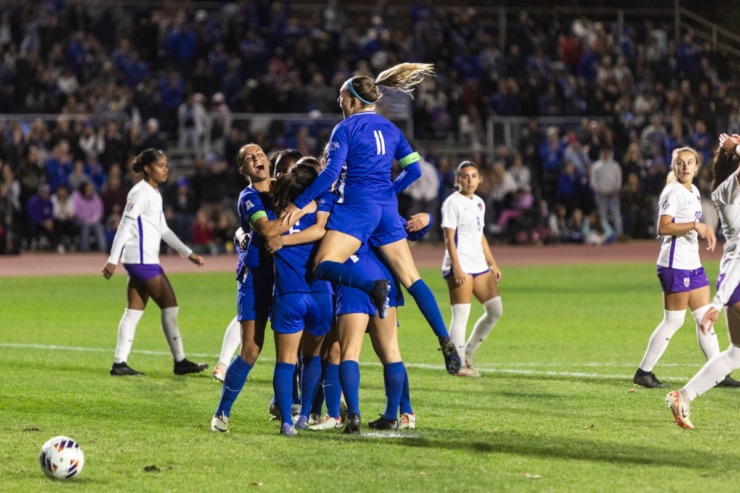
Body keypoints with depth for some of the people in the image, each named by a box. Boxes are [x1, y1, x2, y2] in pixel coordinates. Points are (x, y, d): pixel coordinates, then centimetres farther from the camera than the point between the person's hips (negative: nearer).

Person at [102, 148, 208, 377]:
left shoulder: (154, 194, 18)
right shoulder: (141, 193, -12)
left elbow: (163, 229, 23)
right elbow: (124, 227, -16)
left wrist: (188, 253, 20)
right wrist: (113, 260, -21)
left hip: (145, 260, 10)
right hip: (141, 258, -10)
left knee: (134, 310, 6)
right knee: (170, 306, -5)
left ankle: (119, 362, 4)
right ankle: (180, 361, 1)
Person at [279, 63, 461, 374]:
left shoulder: (346, 128, -2)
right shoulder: (390, 129, 15)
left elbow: (330, 173, -12)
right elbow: (413, 169, 14)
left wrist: (298, 204, -9)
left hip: (357, 206, -6)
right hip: (387, 208, 6)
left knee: (324, 266, -13)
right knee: (411, 277, 7)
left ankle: (373, 286, -42)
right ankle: (446, 341, -3)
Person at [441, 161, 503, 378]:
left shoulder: (479, 203, 17)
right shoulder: (453, 202, -7)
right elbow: (449, 237, -12)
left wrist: (493, 263, 20)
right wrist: (456, 267, -20)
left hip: (479, 265, 8)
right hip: (460, 266, -8)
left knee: (495, 310, 6)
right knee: (461, 315, -9)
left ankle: (467, 354, 16)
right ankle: (459, 364, -6)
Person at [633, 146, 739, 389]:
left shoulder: (694, 192, 15)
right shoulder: (674, 192, -12)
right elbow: (663, 227, -21)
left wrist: (704, 231, 10)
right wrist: (695, 225, -24)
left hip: (693, 264, 9)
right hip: (675, 265, -9)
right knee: (673, 321, -5)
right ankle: (643, 372, 1)